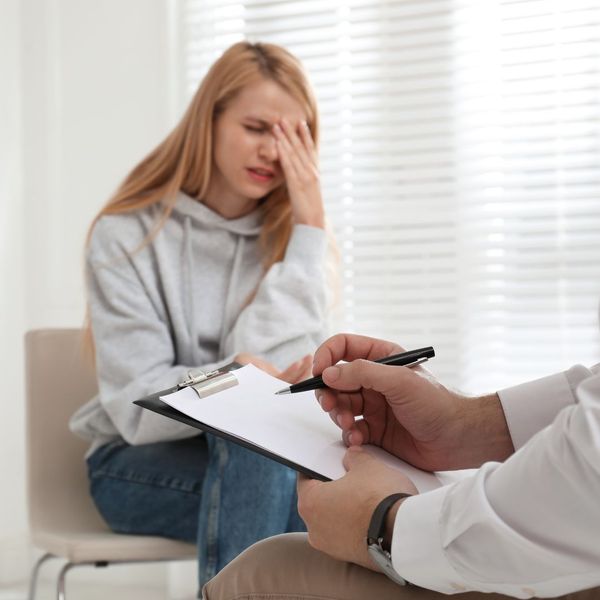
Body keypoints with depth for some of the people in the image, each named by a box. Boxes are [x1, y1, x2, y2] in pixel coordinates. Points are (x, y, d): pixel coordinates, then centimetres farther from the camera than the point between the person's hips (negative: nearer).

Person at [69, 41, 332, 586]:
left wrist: (309, 229, -14)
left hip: (264, 453, 3)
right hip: (138, 461, -3)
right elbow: (137, 404, -14)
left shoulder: (290, 235, 2)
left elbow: (286, 377, -13)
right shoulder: (127, 234, -7)